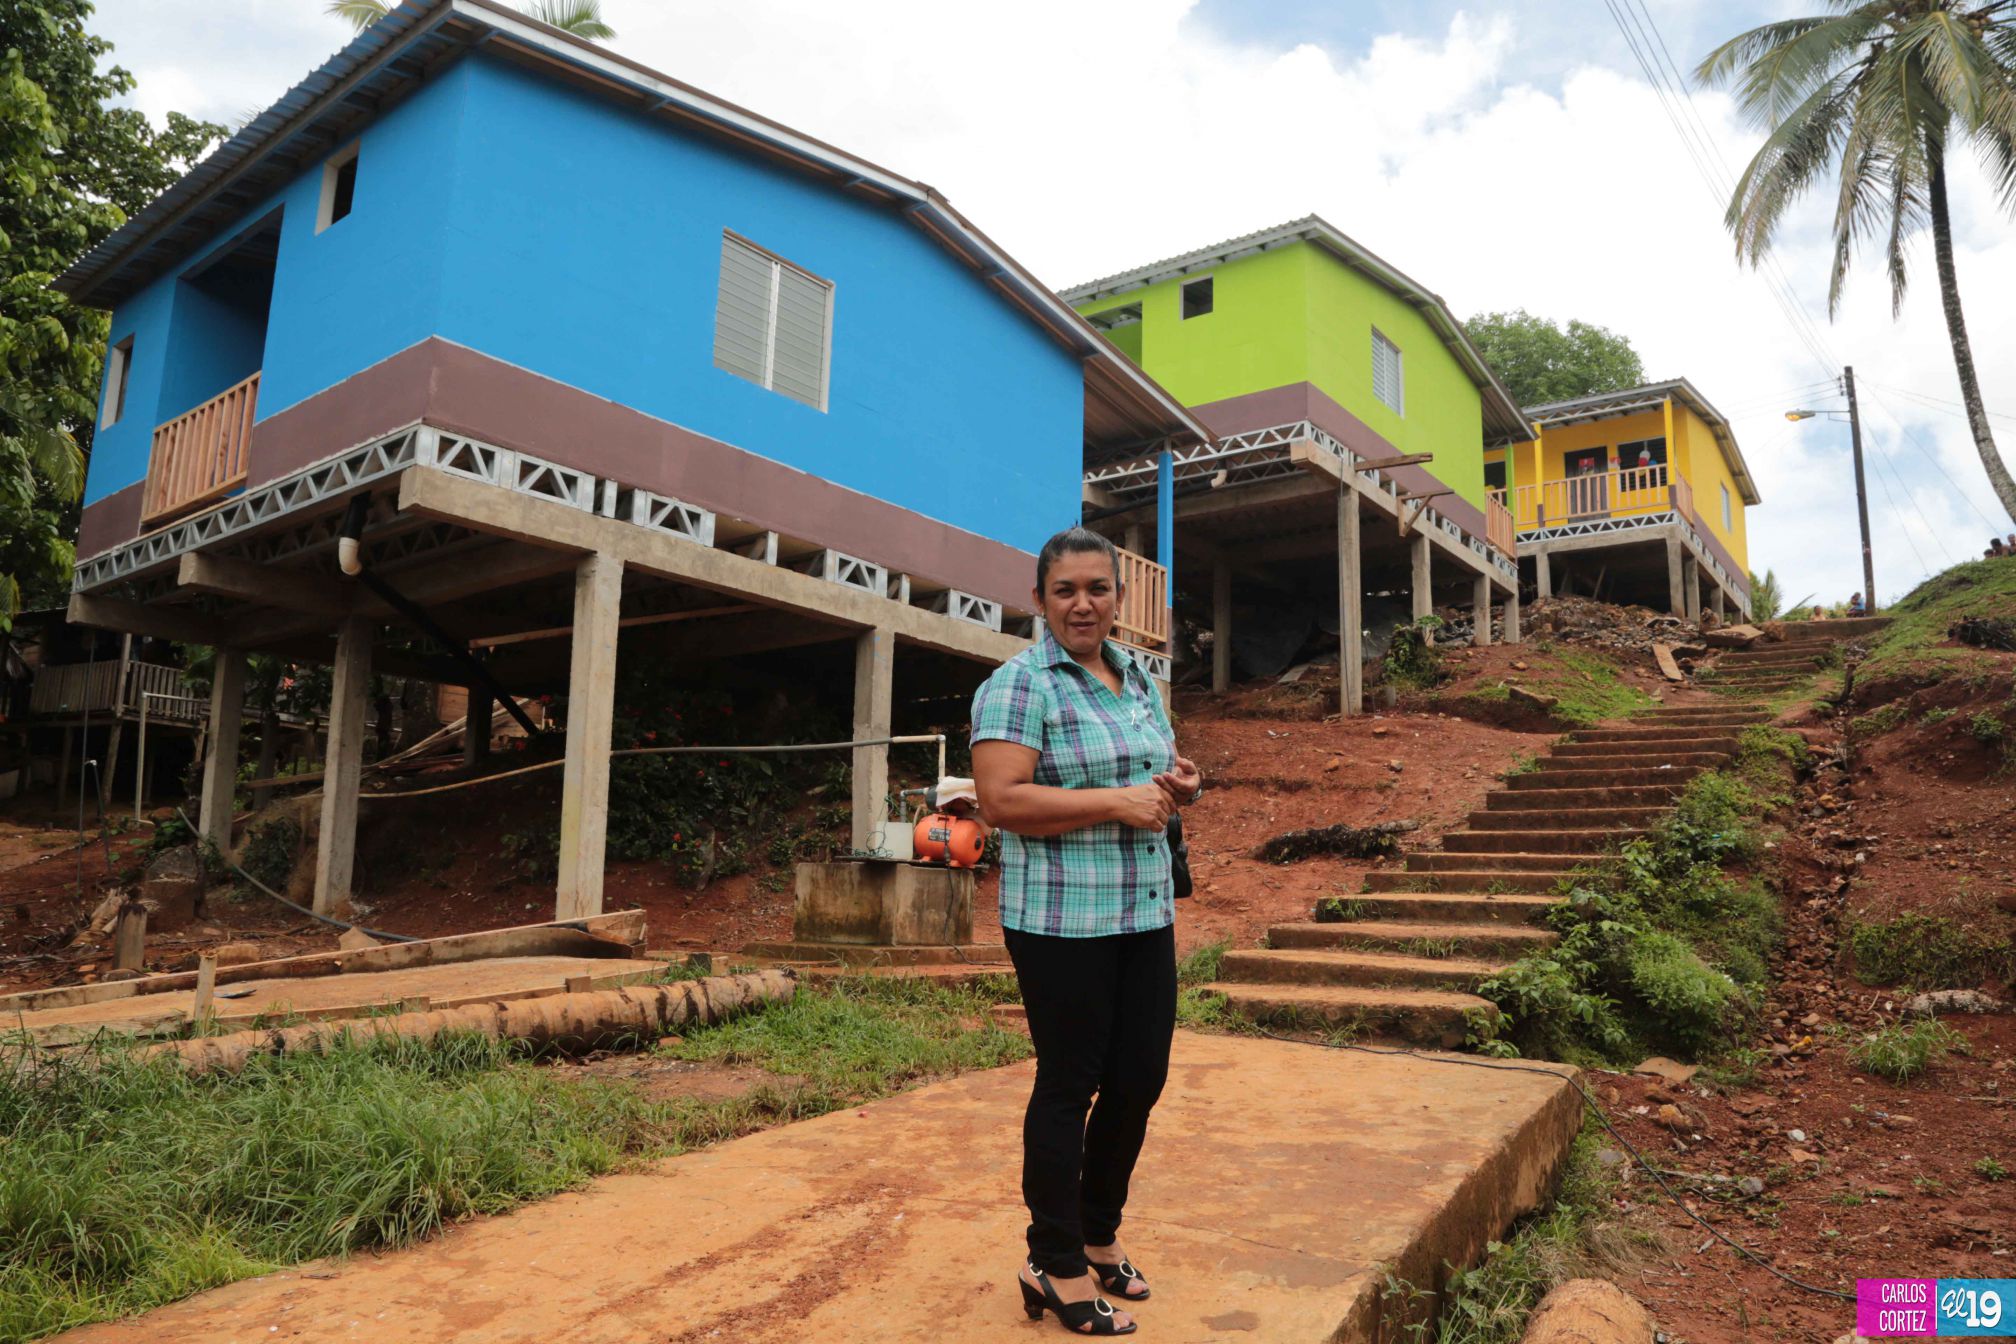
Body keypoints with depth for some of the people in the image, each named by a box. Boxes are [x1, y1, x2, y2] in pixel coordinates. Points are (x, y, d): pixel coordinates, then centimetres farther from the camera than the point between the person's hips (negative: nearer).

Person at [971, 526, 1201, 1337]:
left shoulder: (1137, 677, 13)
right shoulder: (1018, 684, -11)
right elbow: (1000, 800, -21)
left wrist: (1177, 784, 0)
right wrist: (1117, 802, -22)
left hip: (1145, 913, 7)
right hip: (1061, 920, -7)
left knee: (1140, 1079, 14)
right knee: (1069, 1085, 5)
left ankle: (1099, 1234, 36)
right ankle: (1055, 1268, 23)